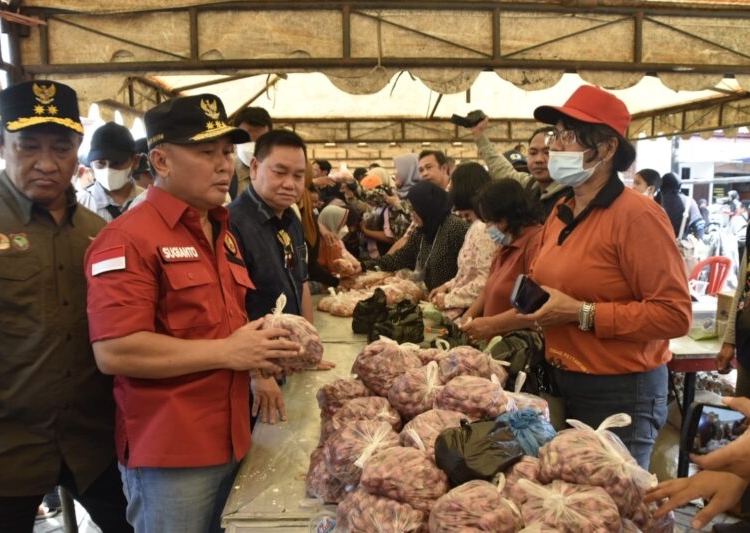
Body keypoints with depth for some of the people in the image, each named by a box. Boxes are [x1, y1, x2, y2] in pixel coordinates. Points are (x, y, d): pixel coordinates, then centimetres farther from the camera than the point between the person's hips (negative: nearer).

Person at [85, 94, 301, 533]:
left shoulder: (222, 231, 12)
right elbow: (114, 352, -24)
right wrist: (226, 352, -20)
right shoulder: (130, 238, -16)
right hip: (170, 453, -8)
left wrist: (260, 349, 4)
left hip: (230, 440, 8)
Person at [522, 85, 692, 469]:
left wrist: (581, 314, -24)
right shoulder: (561, 214, 7)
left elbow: (675, 314, -21)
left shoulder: (636, 214, -17)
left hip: (620, 394, -8)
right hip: (563, 384, 8)